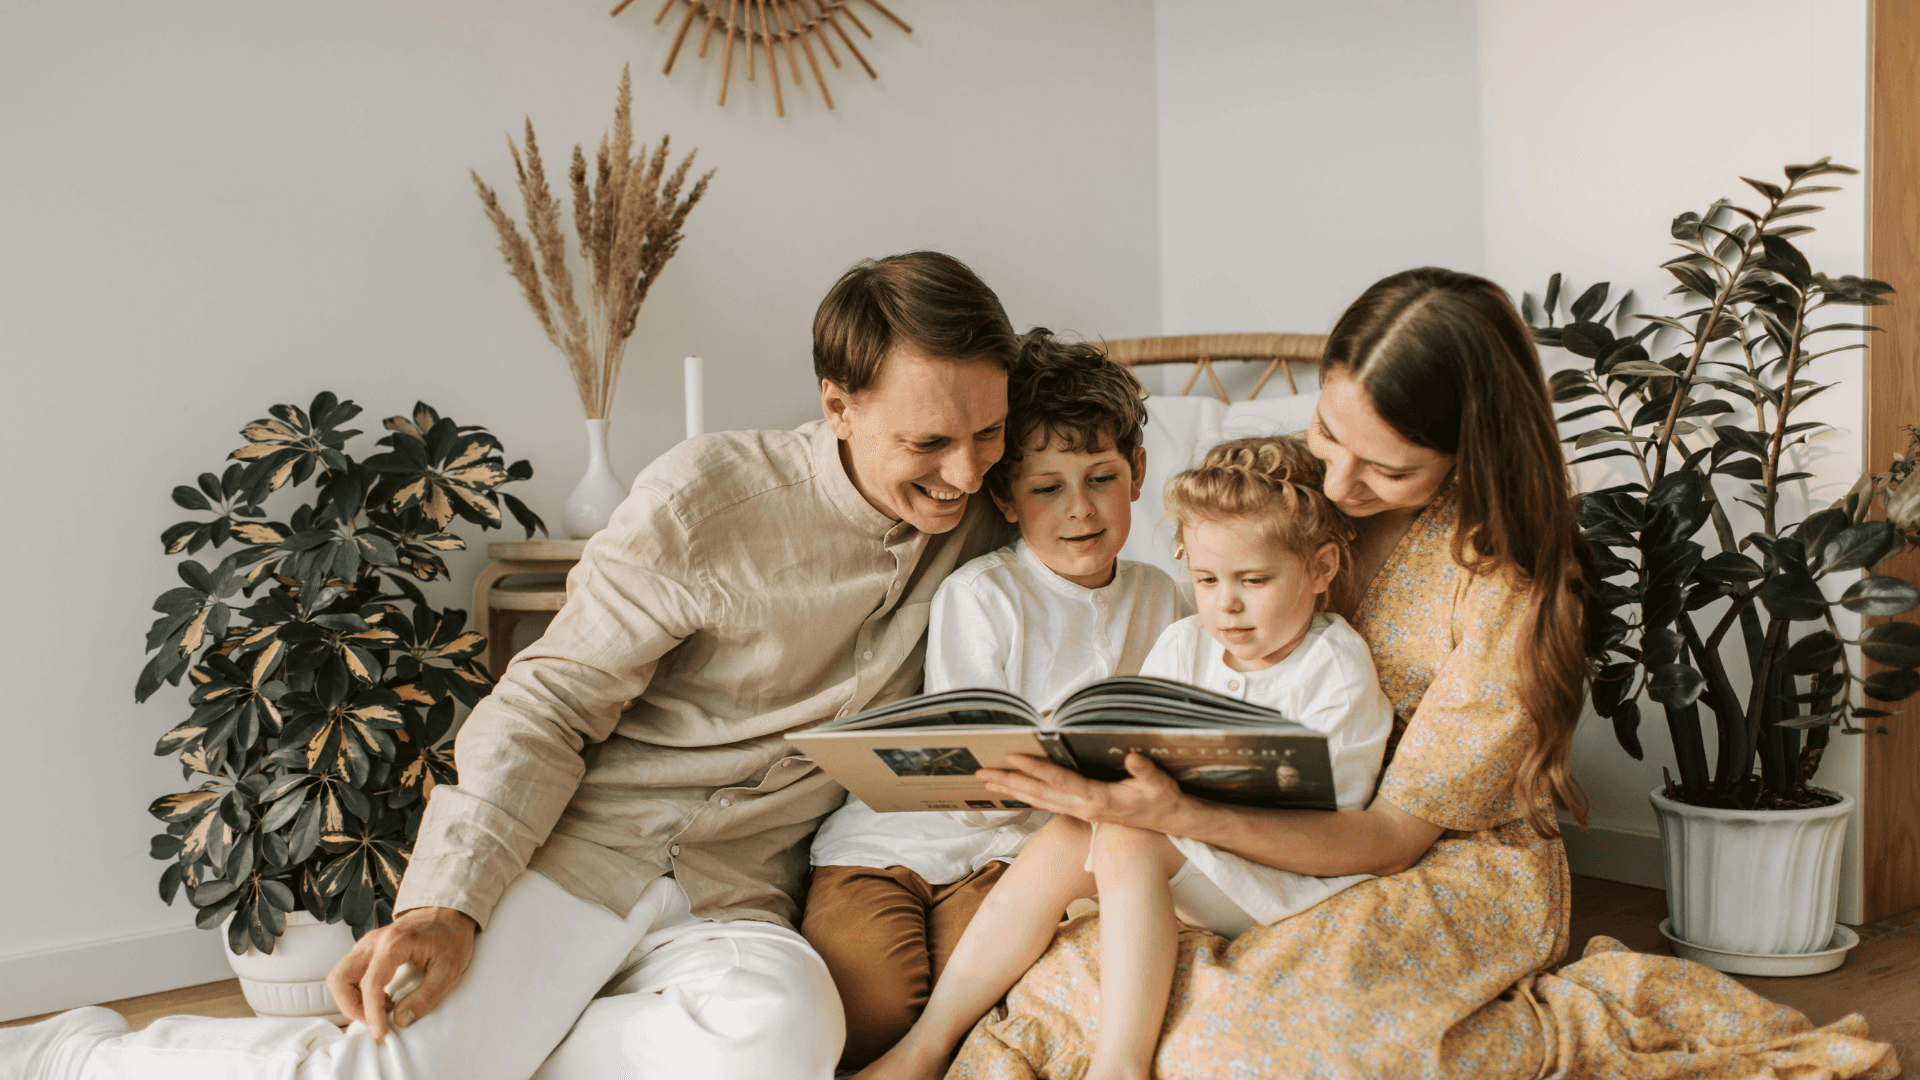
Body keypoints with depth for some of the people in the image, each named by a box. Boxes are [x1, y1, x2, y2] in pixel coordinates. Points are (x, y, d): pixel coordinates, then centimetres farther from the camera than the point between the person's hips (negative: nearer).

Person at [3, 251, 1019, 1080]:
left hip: (732, 902, 3)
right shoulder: (709, 495, -8)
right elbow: (551, 702, -7)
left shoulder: (973, 535, 6)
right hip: (578, 840, -3)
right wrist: (449, 903, -18)